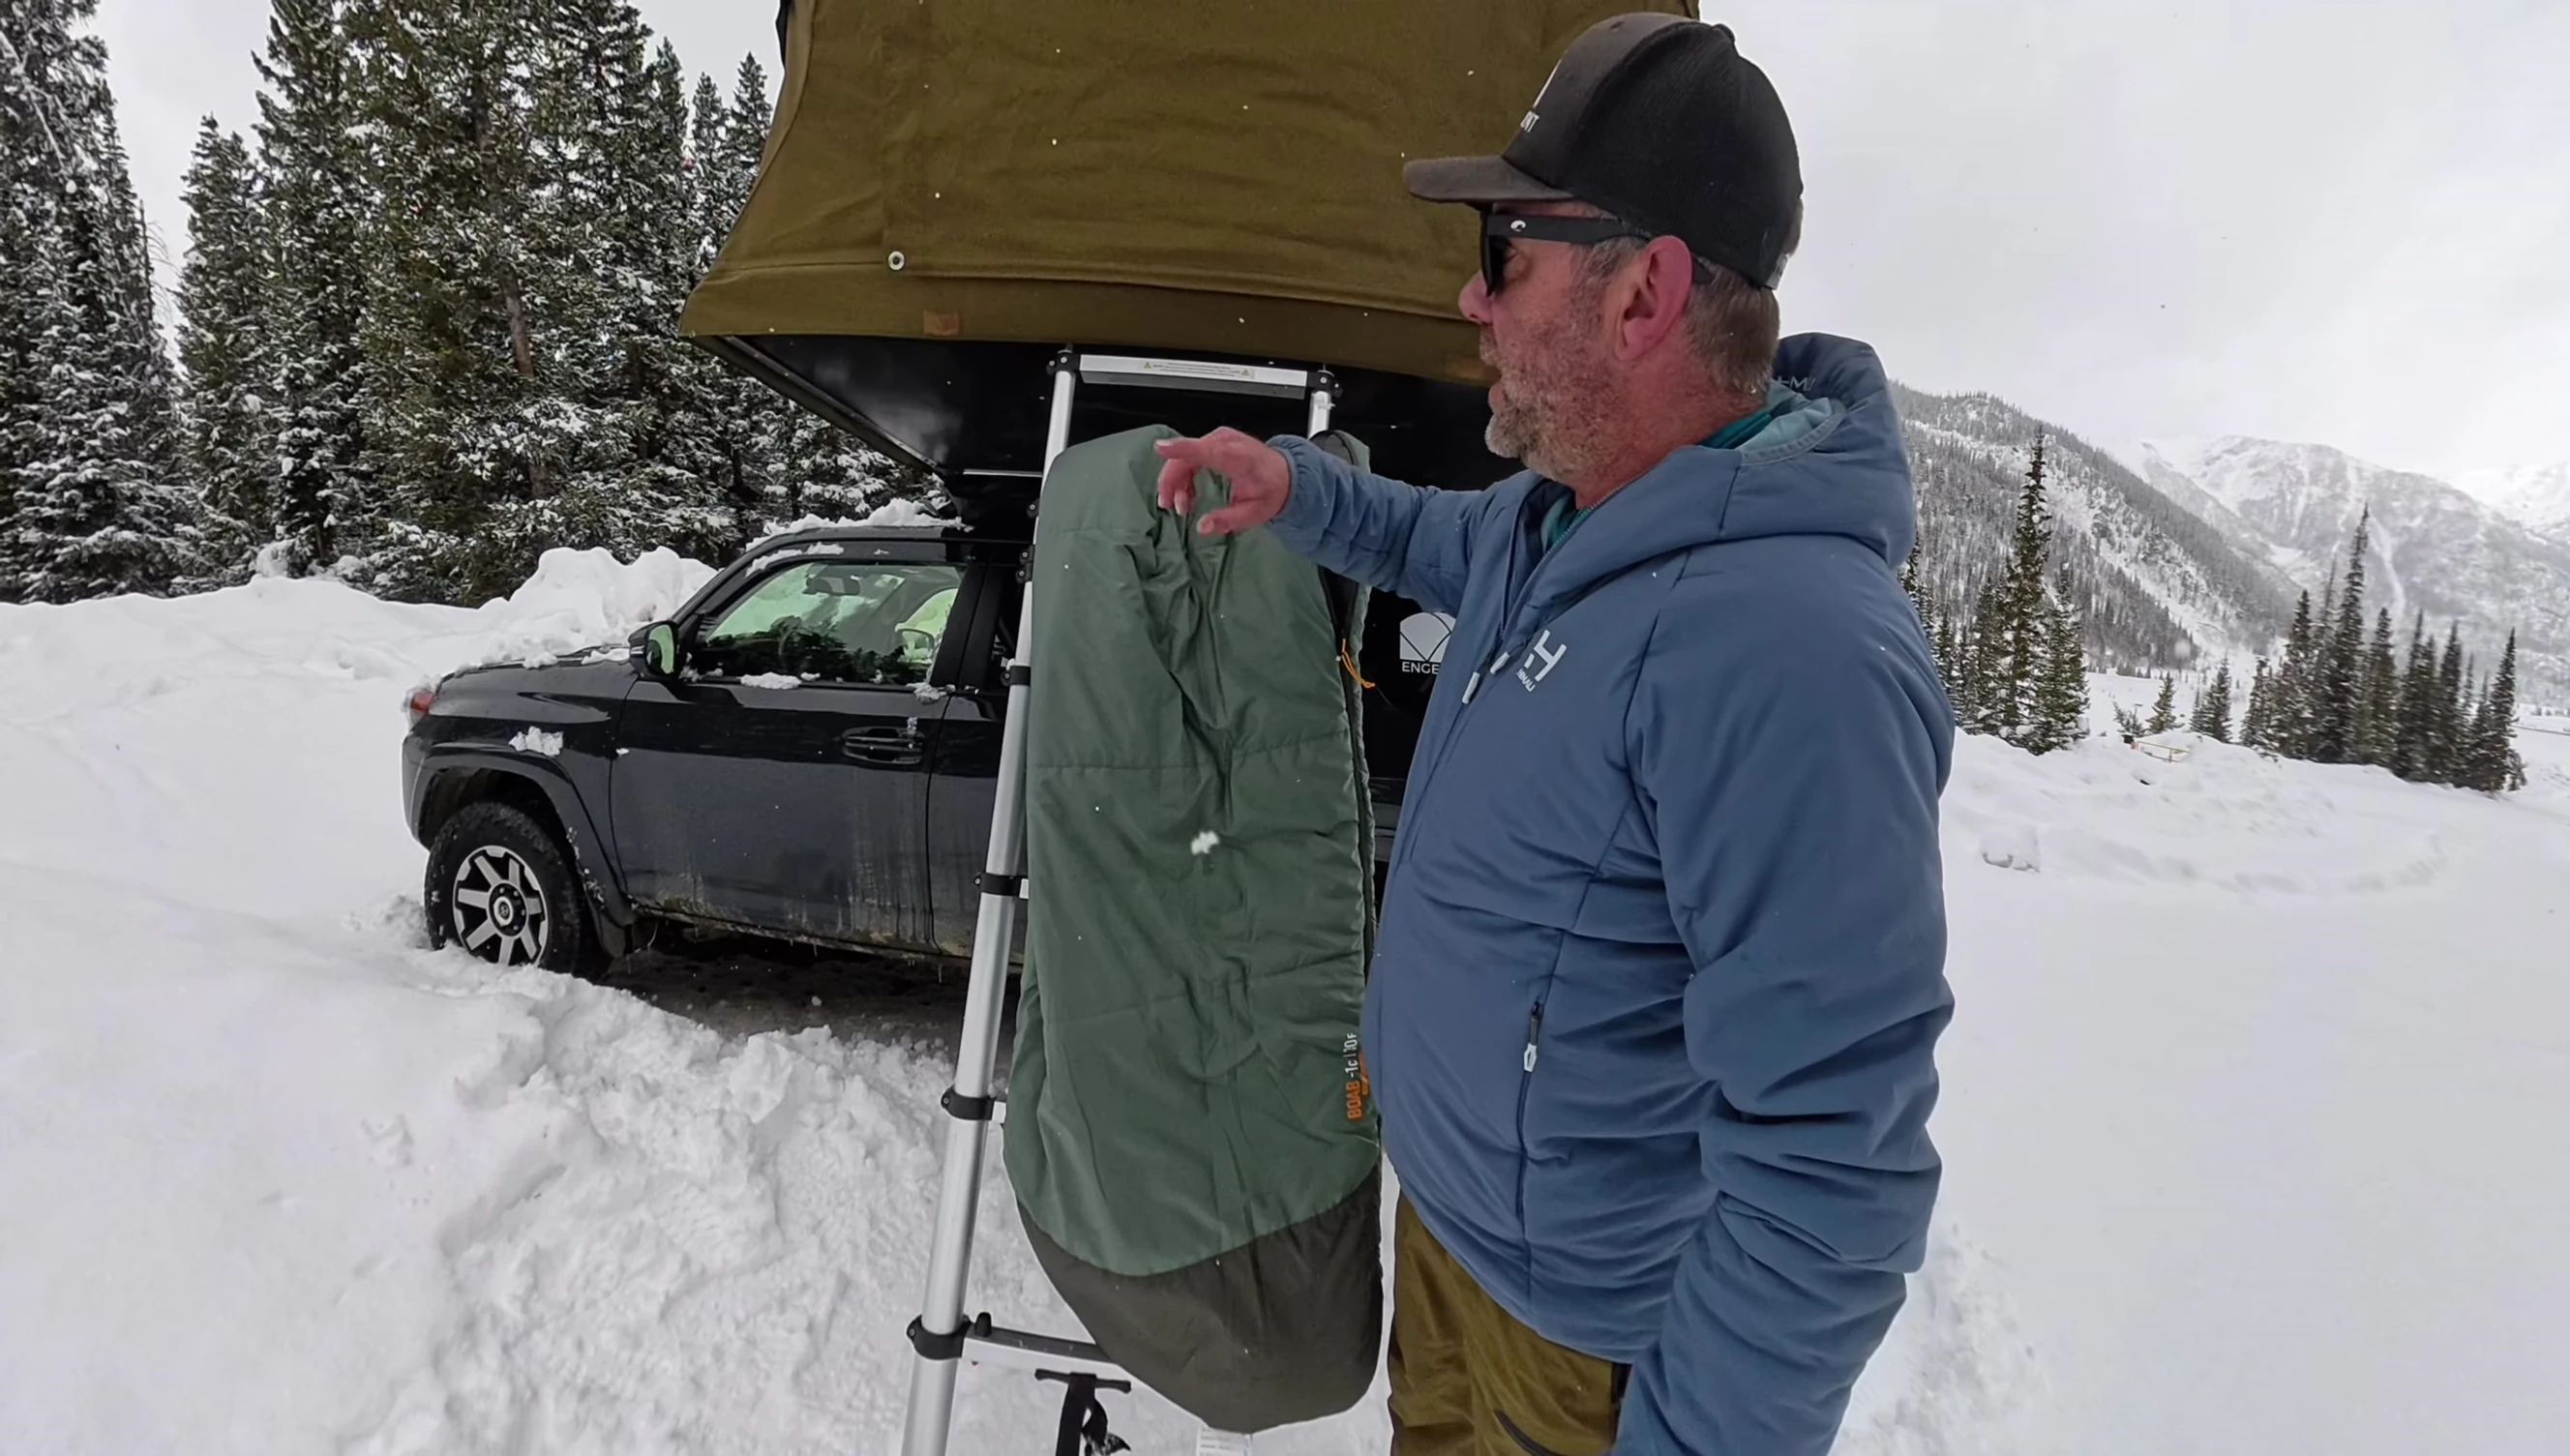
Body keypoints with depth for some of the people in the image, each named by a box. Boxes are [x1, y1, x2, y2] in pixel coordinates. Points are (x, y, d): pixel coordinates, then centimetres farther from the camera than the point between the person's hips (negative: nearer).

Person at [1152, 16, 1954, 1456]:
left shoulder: (1777, 646, -36)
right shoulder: (1568, 512, -6)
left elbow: (1831, 1167, -33)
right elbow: (1459, 546, 20)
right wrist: (1299, 489, 6)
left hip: (1584, 1335, -8)